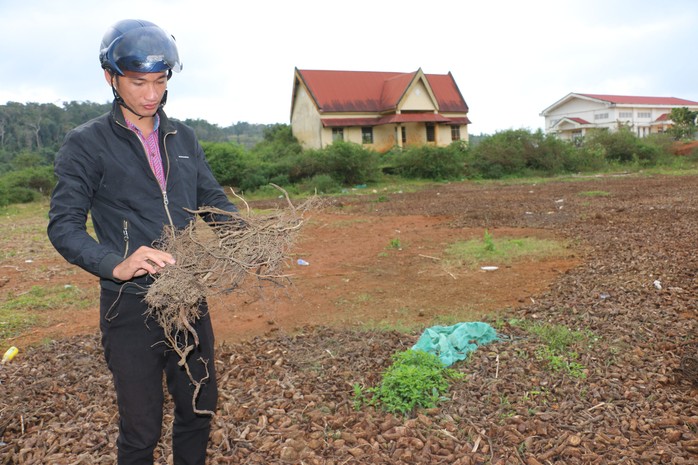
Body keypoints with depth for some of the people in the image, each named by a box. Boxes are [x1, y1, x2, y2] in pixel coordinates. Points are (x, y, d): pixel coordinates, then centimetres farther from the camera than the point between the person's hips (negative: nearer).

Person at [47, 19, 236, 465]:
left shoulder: (183, 137, 9)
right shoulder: (86, 144, -6)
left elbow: (214, 199, 10)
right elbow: (64, 225, -12)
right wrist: (116, 264, -30)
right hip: (131, 307, -4)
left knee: (200, 408, 19)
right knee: (142, 428, 10)